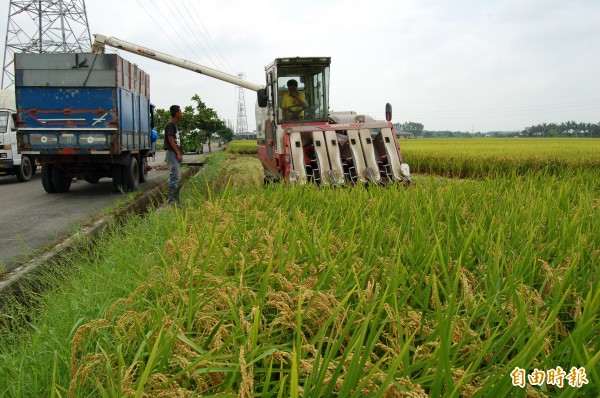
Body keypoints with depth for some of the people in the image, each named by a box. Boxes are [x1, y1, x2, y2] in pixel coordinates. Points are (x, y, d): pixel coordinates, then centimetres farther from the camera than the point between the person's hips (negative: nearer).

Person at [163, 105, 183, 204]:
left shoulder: (174, 124, 18)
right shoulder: (170, 124, -11)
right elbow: (170, 139, -17)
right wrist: (178, 153, -19)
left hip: (175, 153, 10)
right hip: (172, 153, -10)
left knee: (177, 176, 11)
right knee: (175, 176, -11)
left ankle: (176, 199, 16)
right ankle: (172, 199, -9)